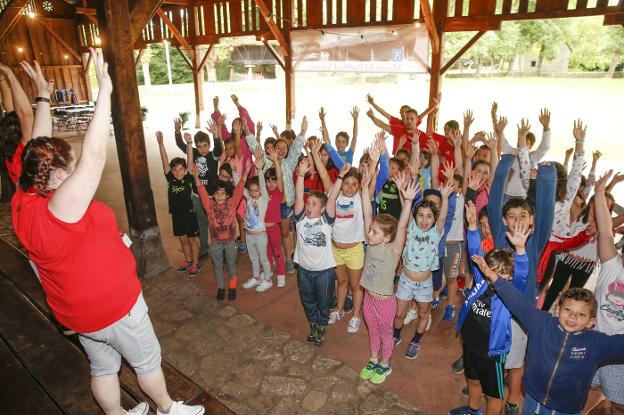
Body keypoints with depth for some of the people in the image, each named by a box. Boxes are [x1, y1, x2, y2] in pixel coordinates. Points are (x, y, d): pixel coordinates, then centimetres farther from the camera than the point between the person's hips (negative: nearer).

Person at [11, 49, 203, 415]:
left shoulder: (23, 202, -9)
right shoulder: (61, 206, -33)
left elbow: (38, 148, 0)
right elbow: (94, 157, -39)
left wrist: (44, 95, 6)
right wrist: (105, 91, -37)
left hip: (77, 310, 8)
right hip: (114, 305, -8)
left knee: (103, 366, 25)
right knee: (147, 360, 17)